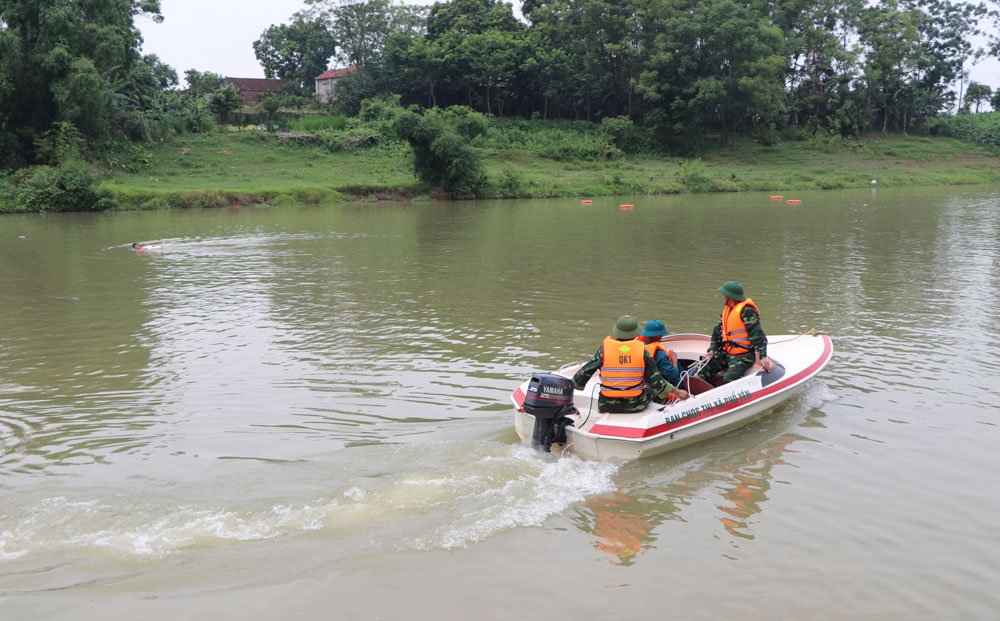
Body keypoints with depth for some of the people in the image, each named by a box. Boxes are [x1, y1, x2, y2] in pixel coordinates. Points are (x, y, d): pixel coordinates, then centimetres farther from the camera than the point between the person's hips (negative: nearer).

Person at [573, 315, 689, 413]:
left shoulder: (604, 349, -10)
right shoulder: (642, 351, -10)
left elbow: (583, 374, -4)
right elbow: (656, 382, -6)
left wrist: (576, 382, 18)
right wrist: (678, 392, 8)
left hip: (607, 407, 1)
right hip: (636, 405, -1)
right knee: (653, 390, 28)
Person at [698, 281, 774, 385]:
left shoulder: (747, 311, -15)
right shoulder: (727, 310, 14)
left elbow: (757, 334, -20)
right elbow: (718, 331, 20)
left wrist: (763, 356, -26)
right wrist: (712, 350, 10)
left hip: (743, 356, -9)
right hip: (725, 352, 9)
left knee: (728, 379, -29)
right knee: (703, 370, -3)